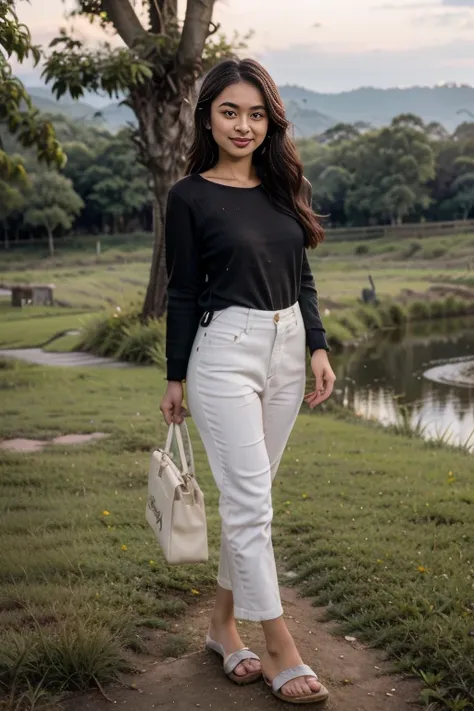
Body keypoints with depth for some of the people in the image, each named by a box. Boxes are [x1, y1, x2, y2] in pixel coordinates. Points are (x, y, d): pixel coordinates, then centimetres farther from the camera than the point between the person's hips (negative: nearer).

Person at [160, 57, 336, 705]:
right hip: (225, 350, -5)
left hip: (287, 348, 6)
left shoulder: (284, 186, 10)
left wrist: (318, 347, 2)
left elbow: (302, 279, 13)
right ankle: (281, 652, 3)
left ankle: (223, 624, 26)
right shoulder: (190, 196, -3)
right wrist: (176, 378, 0)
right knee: (251, 501, -5)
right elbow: (183, 292, -2)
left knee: (249, 498, 12)